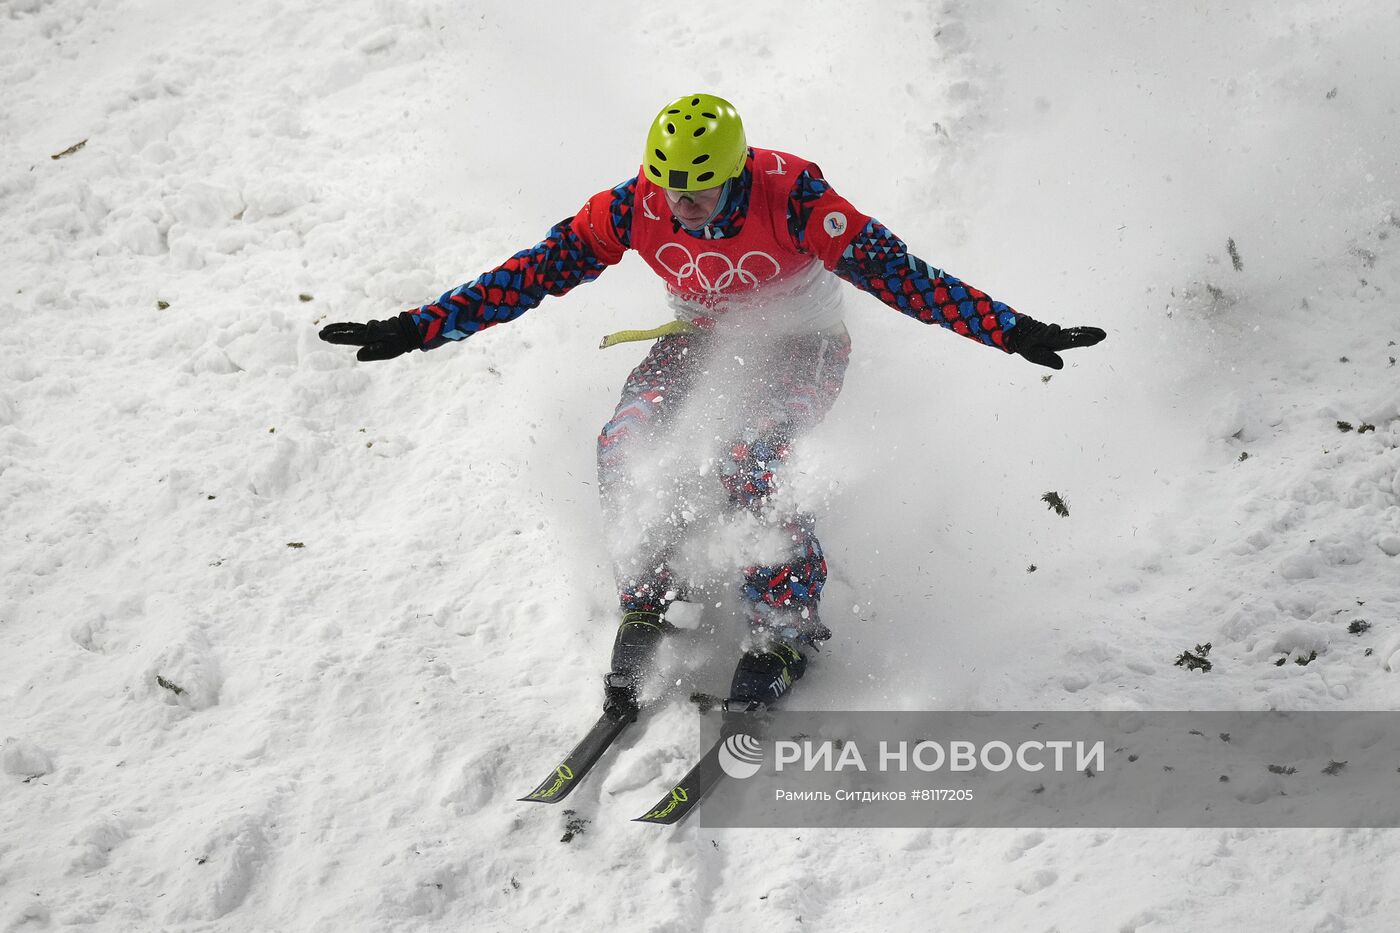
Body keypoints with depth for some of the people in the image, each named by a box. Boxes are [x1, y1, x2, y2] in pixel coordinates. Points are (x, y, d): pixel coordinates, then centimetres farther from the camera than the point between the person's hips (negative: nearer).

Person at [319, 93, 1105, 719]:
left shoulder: (791, 197, -31)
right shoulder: (635, 207, -21)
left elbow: (896, 272, -30)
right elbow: (535, 272, -17)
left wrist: (1011, 331, -35)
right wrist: (418, 329, -22)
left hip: (800, 346, -4)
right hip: (702, 339, 4)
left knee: (746, 464, -29)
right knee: (624, 446, -21)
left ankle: (788, 624, -7)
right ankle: (653, 597, 2)